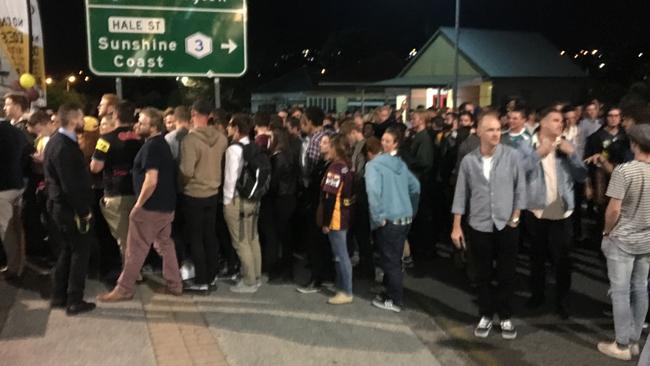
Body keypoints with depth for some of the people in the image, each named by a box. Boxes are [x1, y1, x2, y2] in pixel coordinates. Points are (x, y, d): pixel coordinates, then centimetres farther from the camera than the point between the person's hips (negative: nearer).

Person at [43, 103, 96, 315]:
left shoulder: (57, 141, 10)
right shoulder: (64, 146, -22)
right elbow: (70, 185, -25)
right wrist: (84, 212, -18)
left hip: (61, 206, 10)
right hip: (71, 208, -10)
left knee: (69, 250, 19)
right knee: (80, 252, 2)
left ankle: (59, 296, 27)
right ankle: (74, 302, 10)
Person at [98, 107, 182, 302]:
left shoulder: (151, 146, -17)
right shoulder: (162, 144, 13)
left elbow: (151, 181, -25)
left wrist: (138, 205, -16)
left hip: (151, 206, -9)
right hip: (166, 205, 9)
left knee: (136, 249, 0)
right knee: (165, 244, 16)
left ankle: (124, 289, 9)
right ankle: (174, 284, 22)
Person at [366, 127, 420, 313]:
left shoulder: (373, 164, -10)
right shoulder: (401, 164, 11)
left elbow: (373, 191, -24)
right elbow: (415, 187, 17)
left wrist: (377, 217, -16)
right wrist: (412, 210, 24)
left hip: (388, 220, -7)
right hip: (405, 218, 7)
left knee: (390, 260, 3)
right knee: (395, 259, 17)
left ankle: (394, 300, 11)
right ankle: (391, 292, 28)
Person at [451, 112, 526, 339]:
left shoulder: (512, 156, -6)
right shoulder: (468, 160, -3)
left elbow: (520, 189, -1)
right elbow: (461, 194, 1)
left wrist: (515, 217, -5)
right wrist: (456, 226, 0)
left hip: (506, 225, -1)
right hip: (479, 227, 1)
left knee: (507, 274, 8)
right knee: (483, 275, 11)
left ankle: (505, 317, 24)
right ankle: (486, 316, 26)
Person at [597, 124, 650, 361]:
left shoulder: (624, 171, -20)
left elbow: (613, 210, -19)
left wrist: (607, 232, -2)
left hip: (622, 241, -5)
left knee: (620, 292, 4)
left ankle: (622, 345, 13)